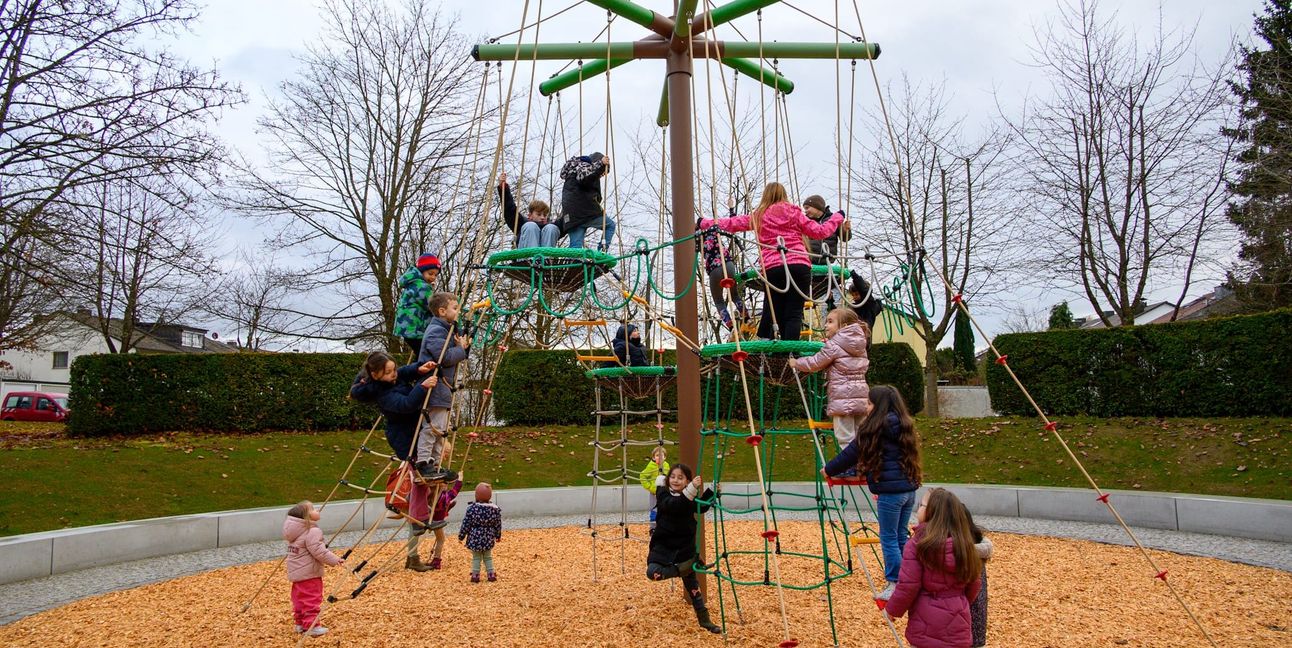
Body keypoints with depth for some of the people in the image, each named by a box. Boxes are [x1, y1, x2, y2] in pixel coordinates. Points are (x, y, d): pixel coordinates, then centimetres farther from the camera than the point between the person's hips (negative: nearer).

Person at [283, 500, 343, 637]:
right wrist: (335, 559, -19)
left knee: (299, 598, 16)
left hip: (296, 573, 9)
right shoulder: (312, 532, -21)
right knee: (311, 599, -4)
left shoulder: (294, 532, 9)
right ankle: (311, 626, -3)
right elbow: (319, 552, -25)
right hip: (309, 574, -9)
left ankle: (300, 623, 24)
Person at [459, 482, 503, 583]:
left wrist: (461, 536, 2)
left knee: (476, 557, 13)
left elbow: (466, 524, -10)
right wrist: (498, 536, 17)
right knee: (488, 557, 19)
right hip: (488, 538, 3)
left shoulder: (472, 508, -16)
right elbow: (498, 524, 2)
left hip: (475, 538, -3)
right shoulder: (495, 509, -6)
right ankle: (491, 574, 19)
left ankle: (475, 575, 14)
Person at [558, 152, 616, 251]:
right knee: (610, 225, 11)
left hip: (571, 215, 8)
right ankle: (602, 250, -5)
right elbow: (583, 178, -20)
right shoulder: (583, 165, 4)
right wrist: (601, 164, -25)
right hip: (585, 210, -8)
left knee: (575, 246, 1)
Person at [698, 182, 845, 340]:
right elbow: (819, 231, 15)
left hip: (773, 268, 1)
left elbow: (731, 223, 22)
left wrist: (705, 223, 35)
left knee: (775, 313, 11)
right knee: (794, 313, -5)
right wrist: (837, 217, 31)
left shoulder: (758, 216, 17)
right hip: (799, 265, -1)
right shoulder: (793, 212, 15)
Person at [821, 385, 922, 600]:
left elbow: (852, 453, -5)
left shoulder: (876, 427, -12)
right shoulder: (905, 424, 11)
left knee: (889, 538, 2)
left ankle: (895, 585, 7)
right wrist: (860, 466, 28)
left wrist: (829, 470, 9)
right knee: (901, 537, 16)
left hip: (890, 491, -8)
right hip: (909, 489, 8)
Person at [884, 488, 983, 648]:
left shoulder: (917, 543, -15)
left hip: (925, 628, -4)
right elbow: (975, 585, 9)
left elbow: (908, 586, -15)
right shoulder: (964, 544, -1)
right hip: (958, 629, 4)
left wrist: (892, 610, 2)